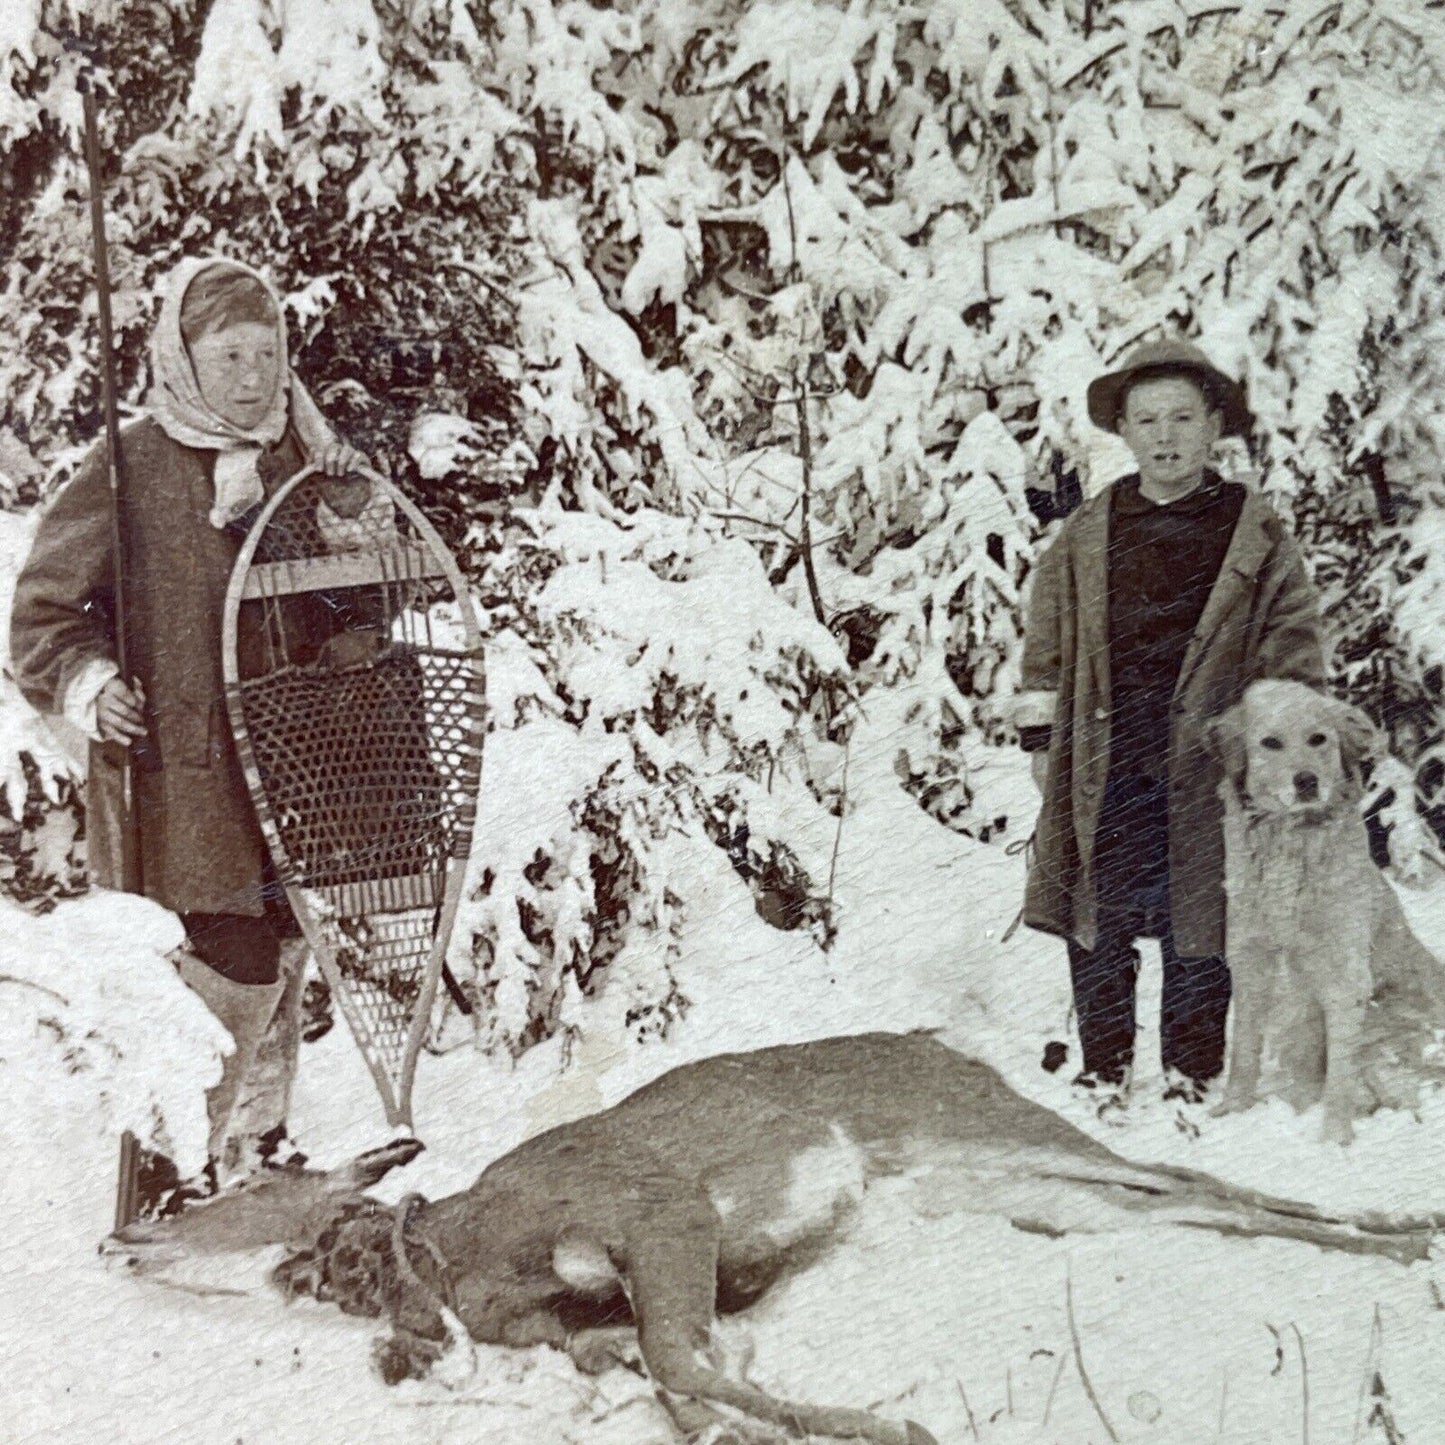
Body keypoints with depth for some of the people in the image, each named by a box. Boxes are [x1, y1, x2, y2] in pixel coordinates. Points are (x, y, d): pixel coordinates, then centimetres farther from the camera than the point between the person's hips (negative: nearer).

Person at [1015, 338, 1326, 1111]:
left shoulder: (1258, 537, 3)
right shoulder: (1084, 536, 8)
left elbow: (1294, 647, 5)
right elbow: (1046, 647, 12)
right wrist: (1041, 741, 8)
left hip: (1206, 768, -1)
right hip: (1101, 768, 2)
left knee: (1197, 929, 5)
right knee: (1098, 927, 6)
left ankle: (1192, 1075, 21)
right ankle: (1103, 1071, 20)